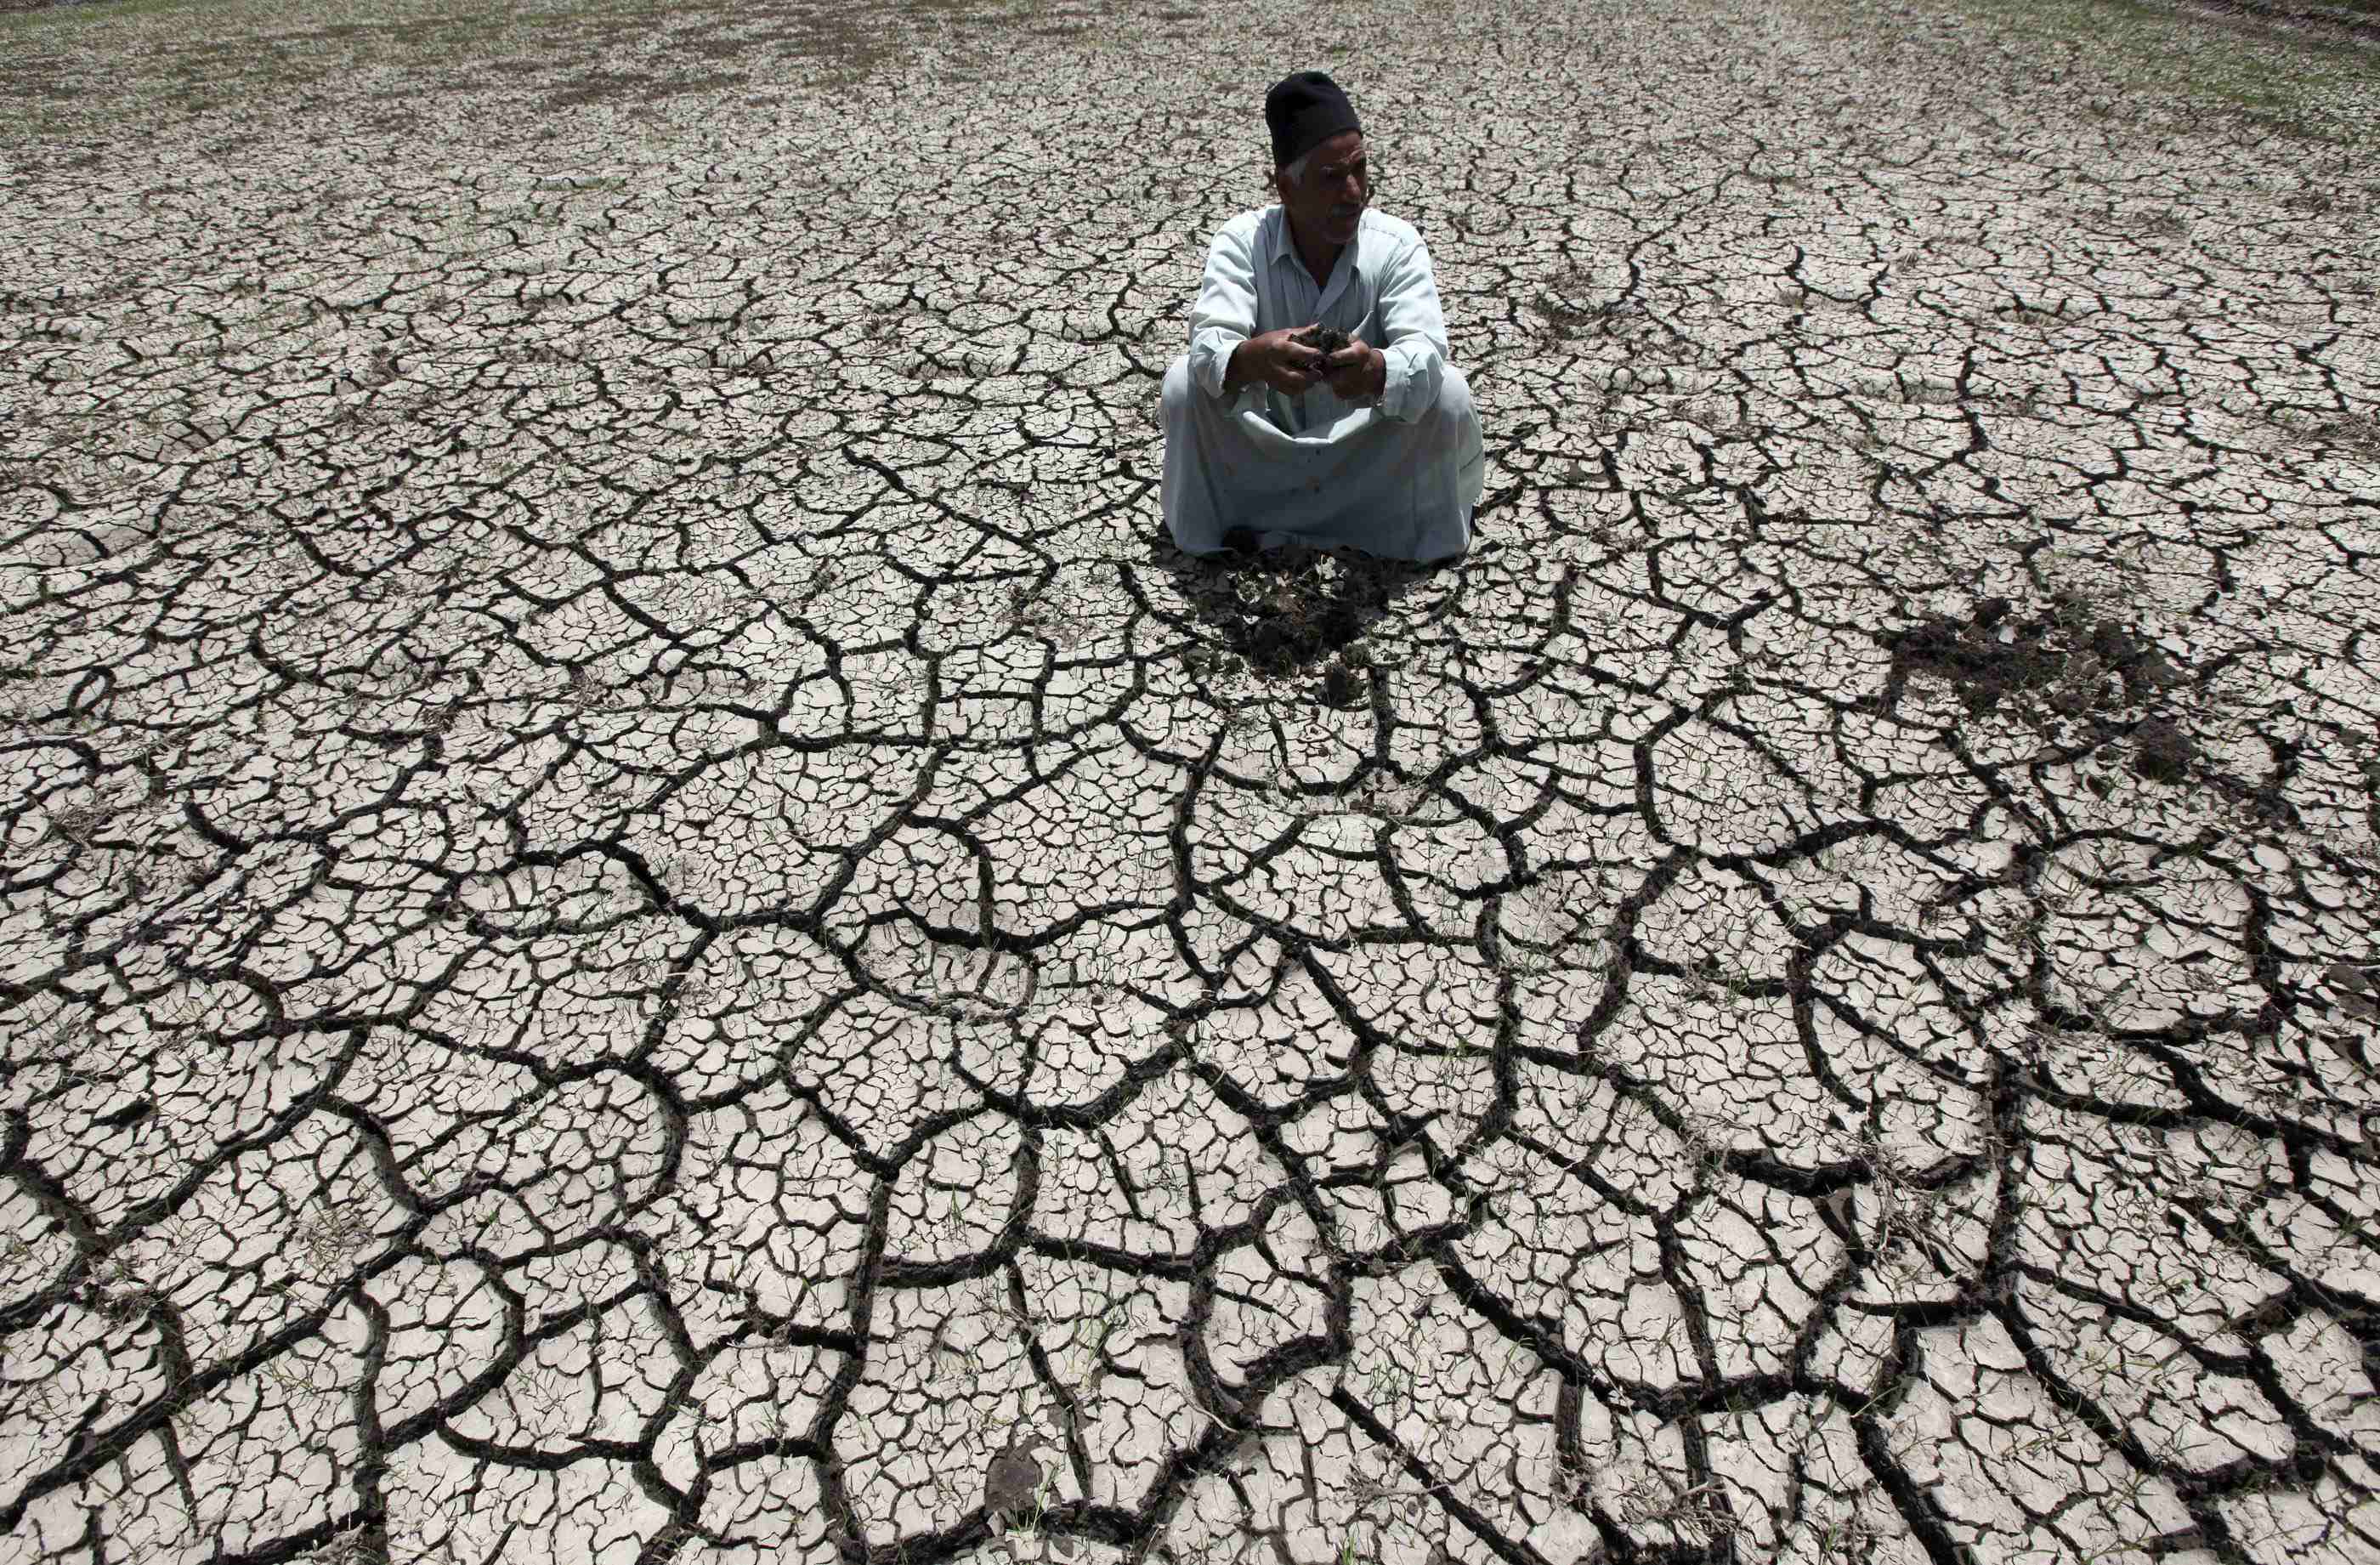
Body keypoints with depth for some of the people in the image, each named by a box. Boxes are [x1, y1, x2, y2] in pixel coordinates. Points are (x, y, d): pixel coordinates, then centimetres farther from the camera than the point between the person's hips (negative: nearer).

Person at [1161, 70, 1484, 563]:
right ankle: (1204, 527, -3)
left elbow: (1425, 353, -29)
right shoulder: (1242, 240, -14)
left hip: (1369, 458, 1)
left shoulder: (1397, 243, -14)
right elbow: (1209, 347, -29)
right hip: (1260, 453, 0)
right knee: (1185, 379, -23)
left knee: (1448, 390, -24)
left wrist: (1376, 370, -54)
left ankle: (1432, 535, -2)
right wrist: (1253, 359, -55)